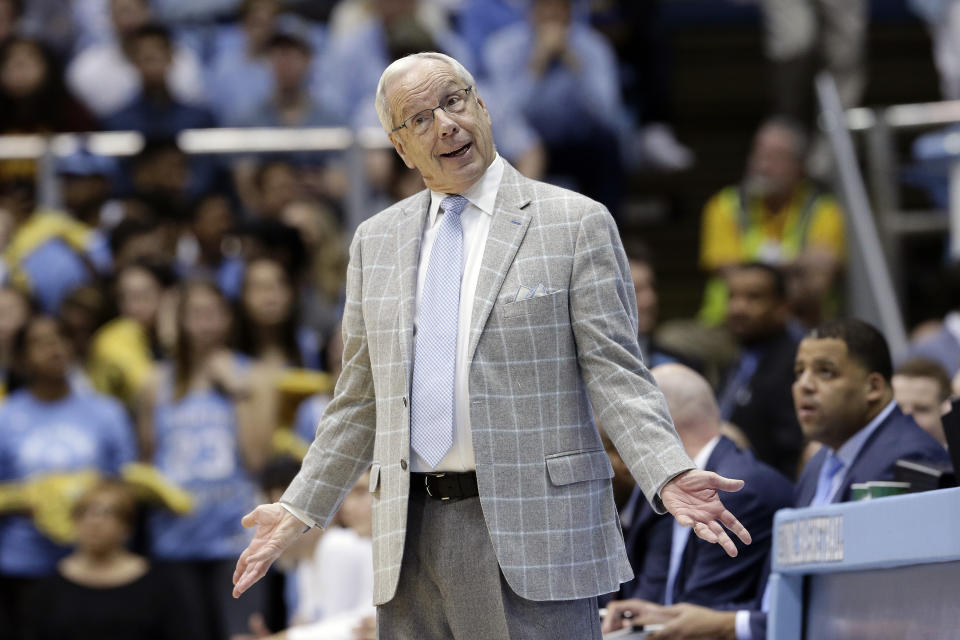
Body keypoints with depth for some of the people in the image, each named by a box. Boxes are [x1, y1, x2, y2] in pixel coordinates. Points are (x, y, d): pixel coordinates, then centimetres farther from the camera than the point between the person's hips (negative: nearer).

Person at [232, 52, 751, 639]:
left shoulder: (576, 224, 0)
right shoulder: (376, 243, 15)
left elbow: (616, 374, -5)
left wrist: (668, 475, -20)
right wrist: (300, 510, 14)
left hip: (532, 532, -5)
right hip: (412, 536, 5)